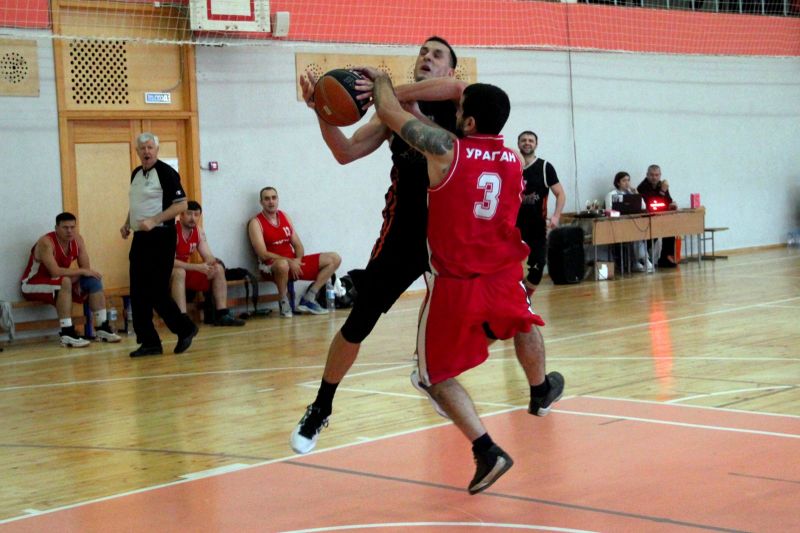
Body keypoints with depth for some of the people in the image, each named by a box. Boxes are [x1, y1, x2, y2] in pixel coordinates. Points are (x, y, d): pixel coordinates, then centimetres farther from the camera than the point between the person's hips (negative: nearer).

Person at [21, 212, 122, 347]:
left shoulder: (77, 240, -6)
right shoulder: (46, 242, -28)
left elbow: (86, 268, -2)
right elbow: (55, 272, -36)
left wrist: (79, 279, -24)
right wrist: (81, 272, -29)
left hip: (60, 282, 8)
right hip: (32, 284, -8)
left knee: (94, 280, -6)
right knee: (64, 282, -36)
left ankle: (102, 328, -4)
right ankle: (66, 334, -37)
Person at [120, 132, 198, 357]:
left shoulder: (166, 172, -9)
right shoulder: (136, 174, 14)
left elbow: (181, 204, -15)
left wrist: (153, 221, -21)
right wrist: (127, 224, 11)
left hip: (160, 237, -8)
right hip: (140, 238, 8)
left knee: (157, 291, -9)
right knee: (139, 294, 4)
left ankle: (185, 328, 9)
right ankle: (148, 342, 9)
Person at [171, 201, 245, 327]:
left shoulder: (199, 231, 3)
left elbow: (208, 256, 1)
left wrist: (212, 264, -25)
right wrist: (198, 267, -33)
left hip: (188, 271, 8)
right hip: (170, 275, -8)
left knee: (219, 269, -3)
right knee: (179, 272, -39)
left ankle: (222, 315, -8)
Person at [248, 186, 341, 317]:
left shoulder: (284, 216, 14)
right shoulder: (256, 223, -6)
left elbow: (298, 244, 13)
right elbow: (263, 254, -15)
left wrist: (297, 260, -10)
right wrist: (289, 261, -23)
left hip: (293, 263, 7)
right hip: (271, 266, -7)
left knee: (334, 259, 0)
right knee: (283, 264, -45)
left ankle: (308, 298, -5)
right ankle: (283, 301, -16)